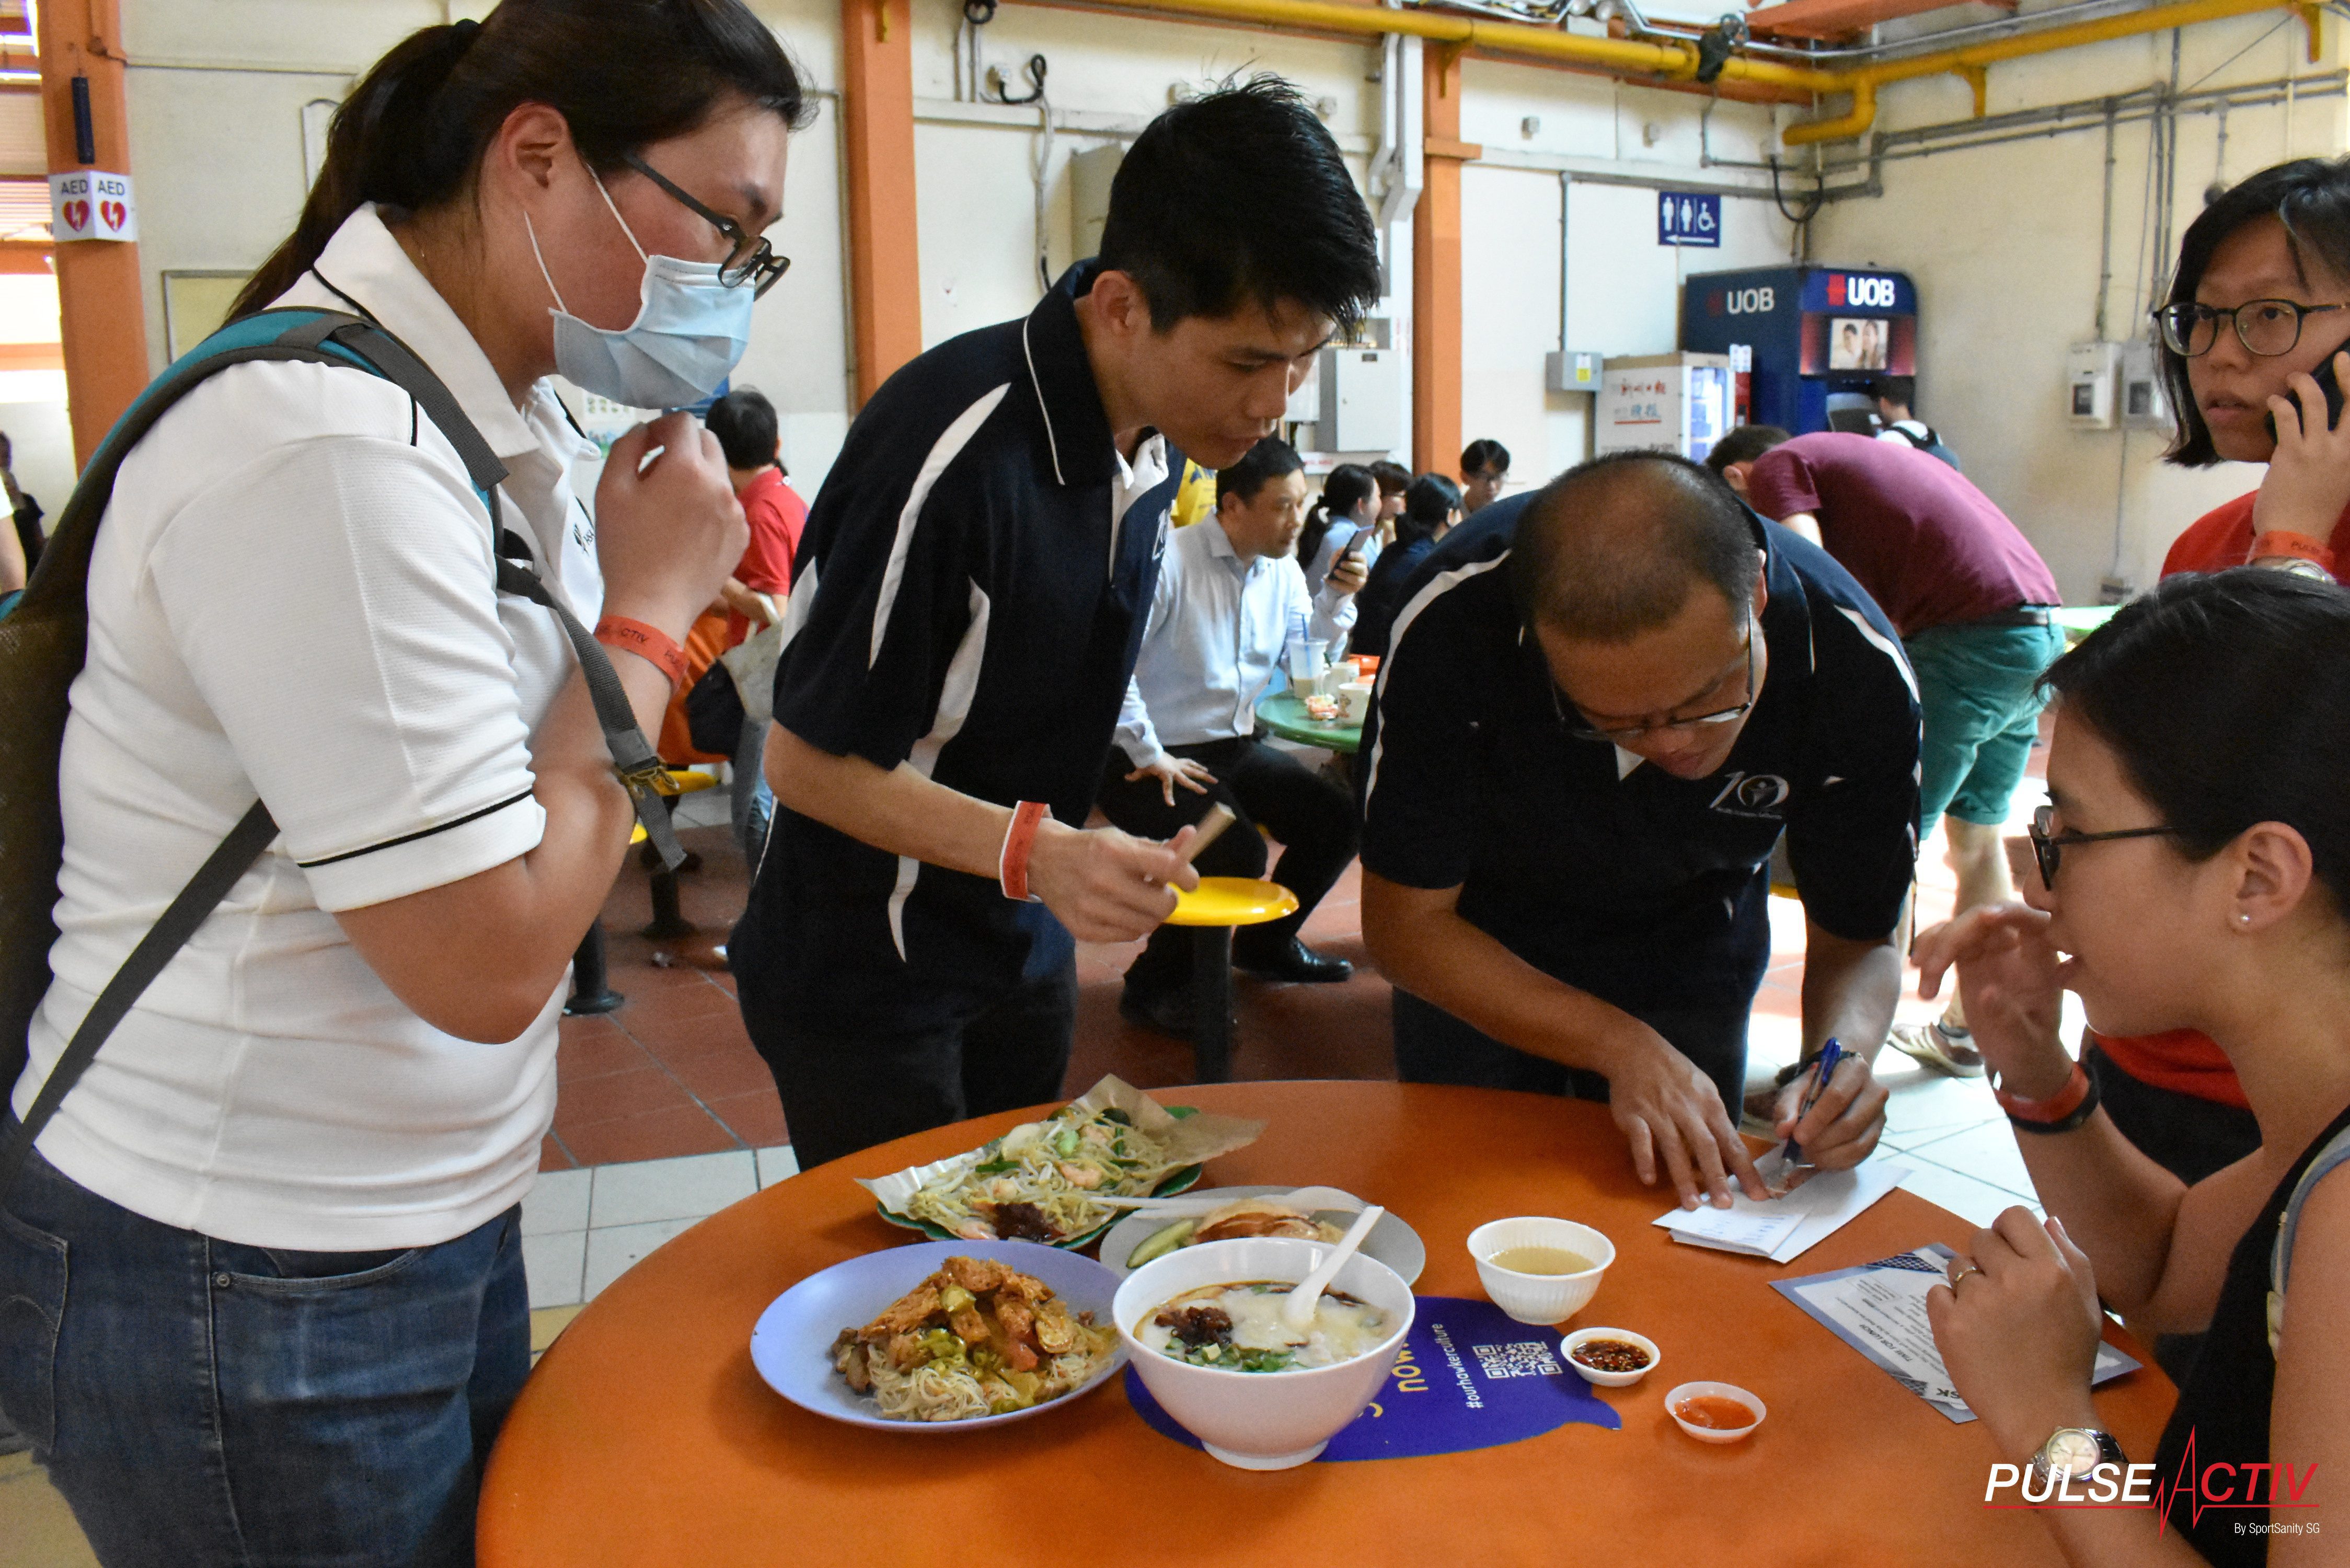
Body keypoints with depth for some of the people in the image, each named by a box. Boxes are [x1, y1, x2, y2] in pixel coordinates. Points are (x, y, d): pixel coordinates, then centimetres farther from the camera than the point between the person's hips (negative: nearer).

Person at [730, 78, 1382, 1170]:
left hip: (1025, 953, 7)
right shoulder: (953, 453, -29)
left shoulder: (1157, 433, -3)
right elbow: (805, 760, -22)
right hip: (863, 984, -7)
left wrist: (1088, 865, 10)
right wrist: (1034, 851, -33)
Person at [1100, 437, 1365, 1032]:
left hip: (1235, 748, 8)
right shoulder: (1171, 560, -17)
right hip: (1157, 760, -8)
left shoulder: (1282, 569, 8)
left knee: (1340, 819, -3)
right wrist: (1149, 755, -21)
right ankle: (1154, 983, -4)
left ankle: (1265, 942, 23)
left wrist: (1337, 597, -3)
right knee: (1235, 852, -29)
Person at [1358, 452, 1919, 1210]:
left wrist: (1844, 1049, -34)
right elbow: (1405, 921, -24)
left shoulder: (1858, 671, -29)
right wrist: (1623, 1047, -32)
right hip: (1476, 957, -1)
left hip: (1691, 944, 1)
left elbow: (1859, 938, -12)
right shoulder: (1452, 619, -35)